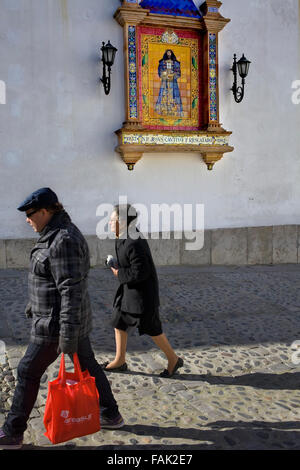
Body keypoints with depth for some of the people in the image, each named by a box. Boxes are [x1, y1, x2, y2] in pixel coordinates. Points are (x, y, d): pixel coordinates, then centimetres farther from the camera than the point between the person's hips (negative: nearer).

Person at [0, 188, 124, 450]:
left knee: (28, 373, 5)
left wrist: (68, 334, -26)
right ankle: (112, 416, 33)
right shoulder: (56, 235, 10)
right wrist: (35, 303, 30)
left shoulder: (63, 241, -23)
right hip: (73, 319, 10)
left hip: (56, 323, -10)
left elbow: (71, 289, -26)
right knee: (88, 367, 19)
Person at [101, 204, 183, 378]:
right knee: (119, 322, 14)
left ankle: (173, 359, 23)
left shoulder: (134, 244, -28)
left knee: (151, 328, 4)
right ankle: (120, 360, 29)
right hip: (129, 289, 10)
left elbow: (140, 273, -29)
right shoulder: (125, 236, 2)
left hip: (142, 292, -10)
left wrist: (119, 273, -16)